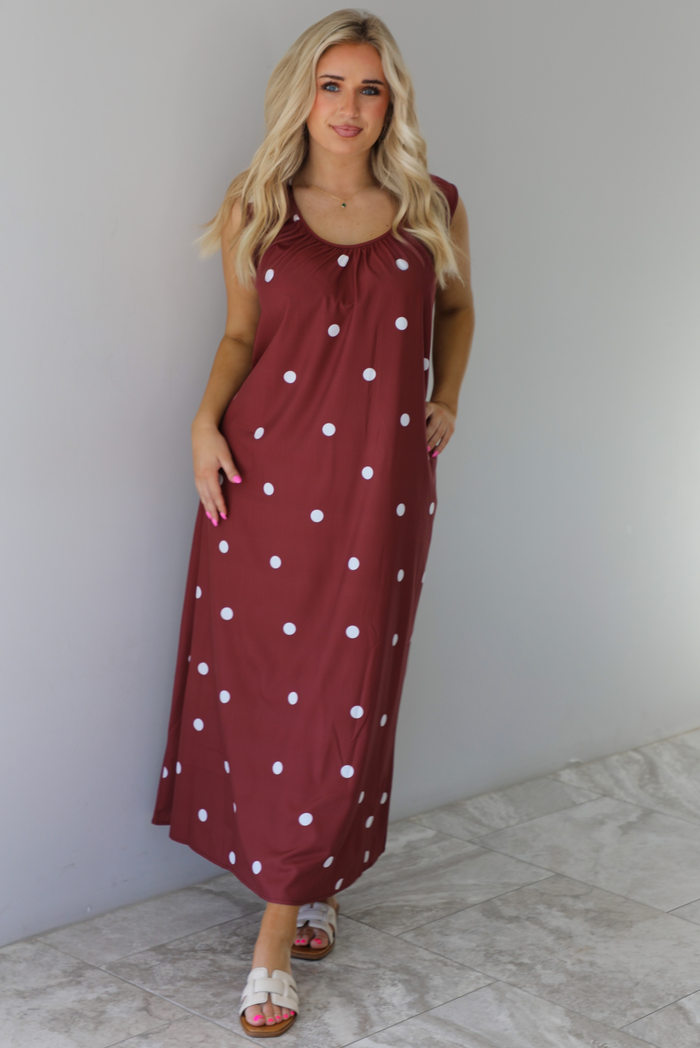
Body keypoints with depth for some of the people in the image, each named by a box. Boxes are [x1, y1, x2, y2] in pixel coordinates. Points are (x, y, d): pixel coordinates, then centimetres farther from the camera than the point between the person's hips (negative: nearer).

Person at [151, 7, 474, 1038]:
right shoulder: (256, 211, 3)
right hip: (266, 477, 1)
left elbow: (456, 309, 21)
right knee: (254, 677, 5)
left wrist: (446, 400, 8)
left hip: (380, 486, 0)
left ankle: (279, 933, 15)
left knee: (344, 699, 2)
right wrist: (206, 420, -4)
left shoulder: (434, 209, 4)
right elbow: (242, 334, 12)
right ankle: (302, 885, 29)